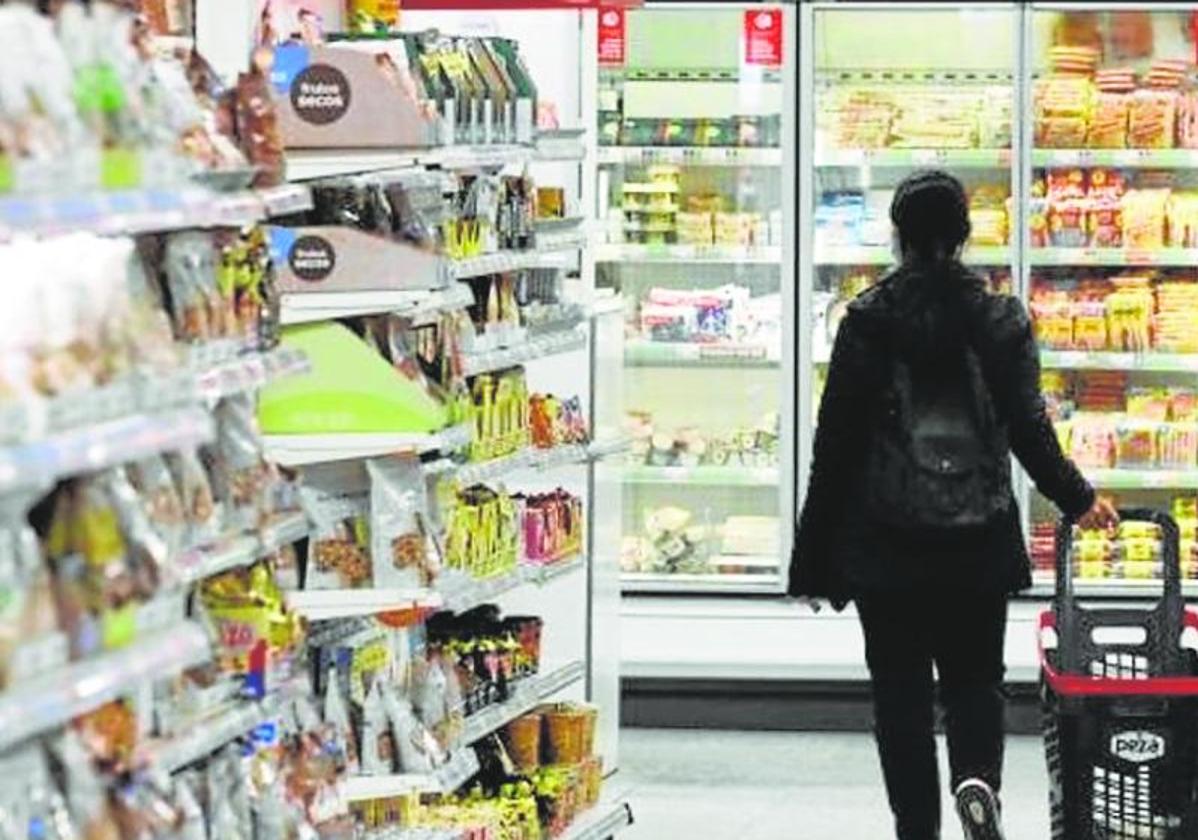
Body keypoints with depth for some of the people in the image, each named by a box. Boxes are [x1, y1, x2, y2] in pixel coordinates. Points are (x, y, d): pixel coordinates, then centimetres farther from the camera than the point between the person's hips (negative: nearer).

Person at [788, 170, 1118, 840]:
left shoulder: (868, 320, -5)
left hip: (886, 545, -1)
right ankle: (979, 778, -13)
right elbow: (1029, 427, -1)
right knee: (976, 679, 14)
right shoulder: (1001, 319, -1)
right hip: (980, 543, 1)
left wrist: (816, 556, 0)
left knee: (901, 690, 7)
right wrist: (1077, 500, 16)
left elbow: (837, 441, -5)